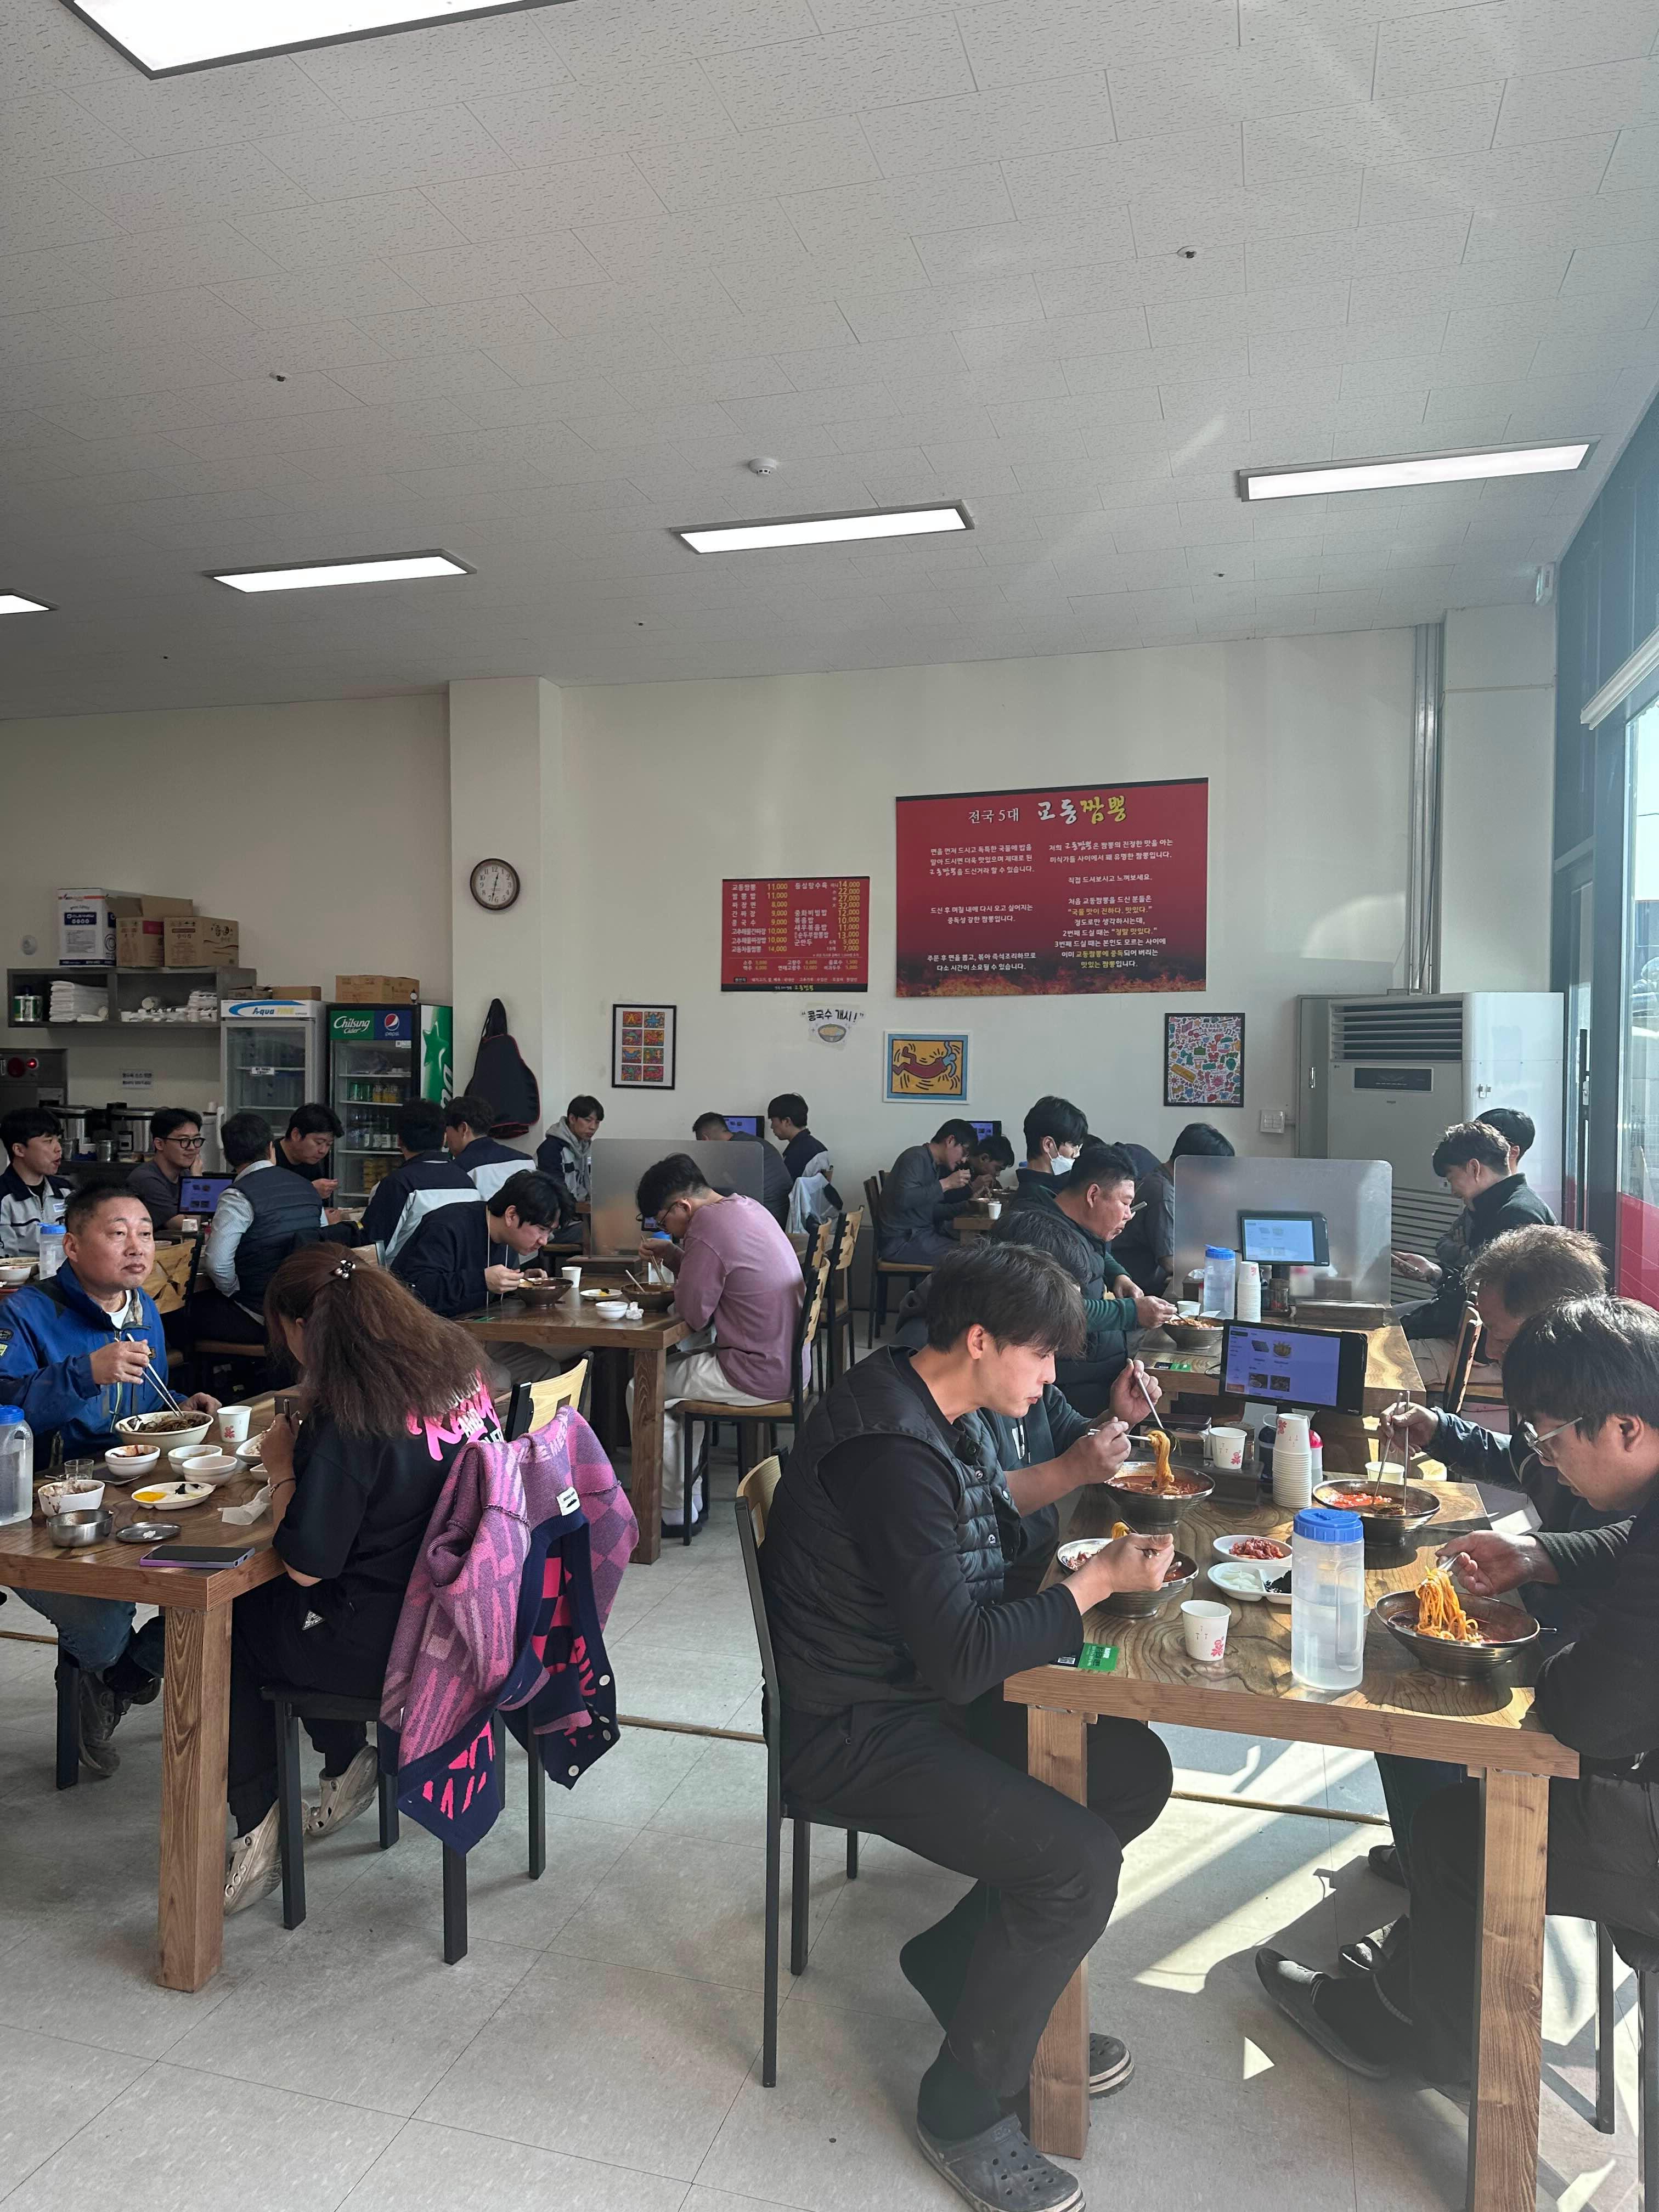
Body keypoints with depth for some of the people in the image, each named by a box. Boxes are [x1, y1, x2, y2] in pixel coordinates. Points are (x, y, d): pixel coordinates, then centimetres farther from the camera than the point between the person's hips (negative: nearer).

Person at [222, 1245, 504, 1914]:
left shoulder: (347, 1420, -26)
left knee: (225, 1621, 17)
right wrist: (308, 1460, 8)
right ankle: (346, 1765, 32)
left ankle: (259, 1833, 25)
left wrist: (283, 1469, -6)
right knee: (288, 1612, 27)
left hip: (386, 1645, -7)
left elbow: (305, 1566, -19)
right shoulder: (459, 1372, -4)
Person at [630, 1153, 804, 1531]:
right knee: (676, 1361, 26)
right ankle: (690, 1491, 29)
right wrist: (674, 1257, 8)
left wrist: (676, 1261, 1)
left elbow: (693, 1312, -15)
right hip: (788, 1359, 10)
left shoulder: (708, 1228, -21)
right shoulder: (743, 1205, 8)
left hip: (760, 1376, -10)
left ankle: (677, 1512, 13)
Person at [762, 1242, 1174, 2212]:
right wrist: (1099, 1581, -19)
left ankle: (963, 1967, 19)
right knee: (1079, 1865, -20)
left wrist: (1076, 1469, 8)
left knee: (1135, 1770, 5)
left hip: (928, 1692, 10)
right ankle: (966, 2109, 5)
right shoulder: (891, 1448, -29)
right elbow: (961, 1656, -29)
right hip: (855, 1730, -10)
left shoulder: (944, 1410, 2)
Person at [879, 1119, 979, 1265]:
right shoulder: (916, 1157, -11)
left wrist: (968, 1206, 6)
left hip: (922, 1234, 10)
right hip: (901, 1240, -10)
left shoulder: (935, 1166, 18)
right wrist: (946, 1184, -22)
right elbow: (903, 1200, -25)